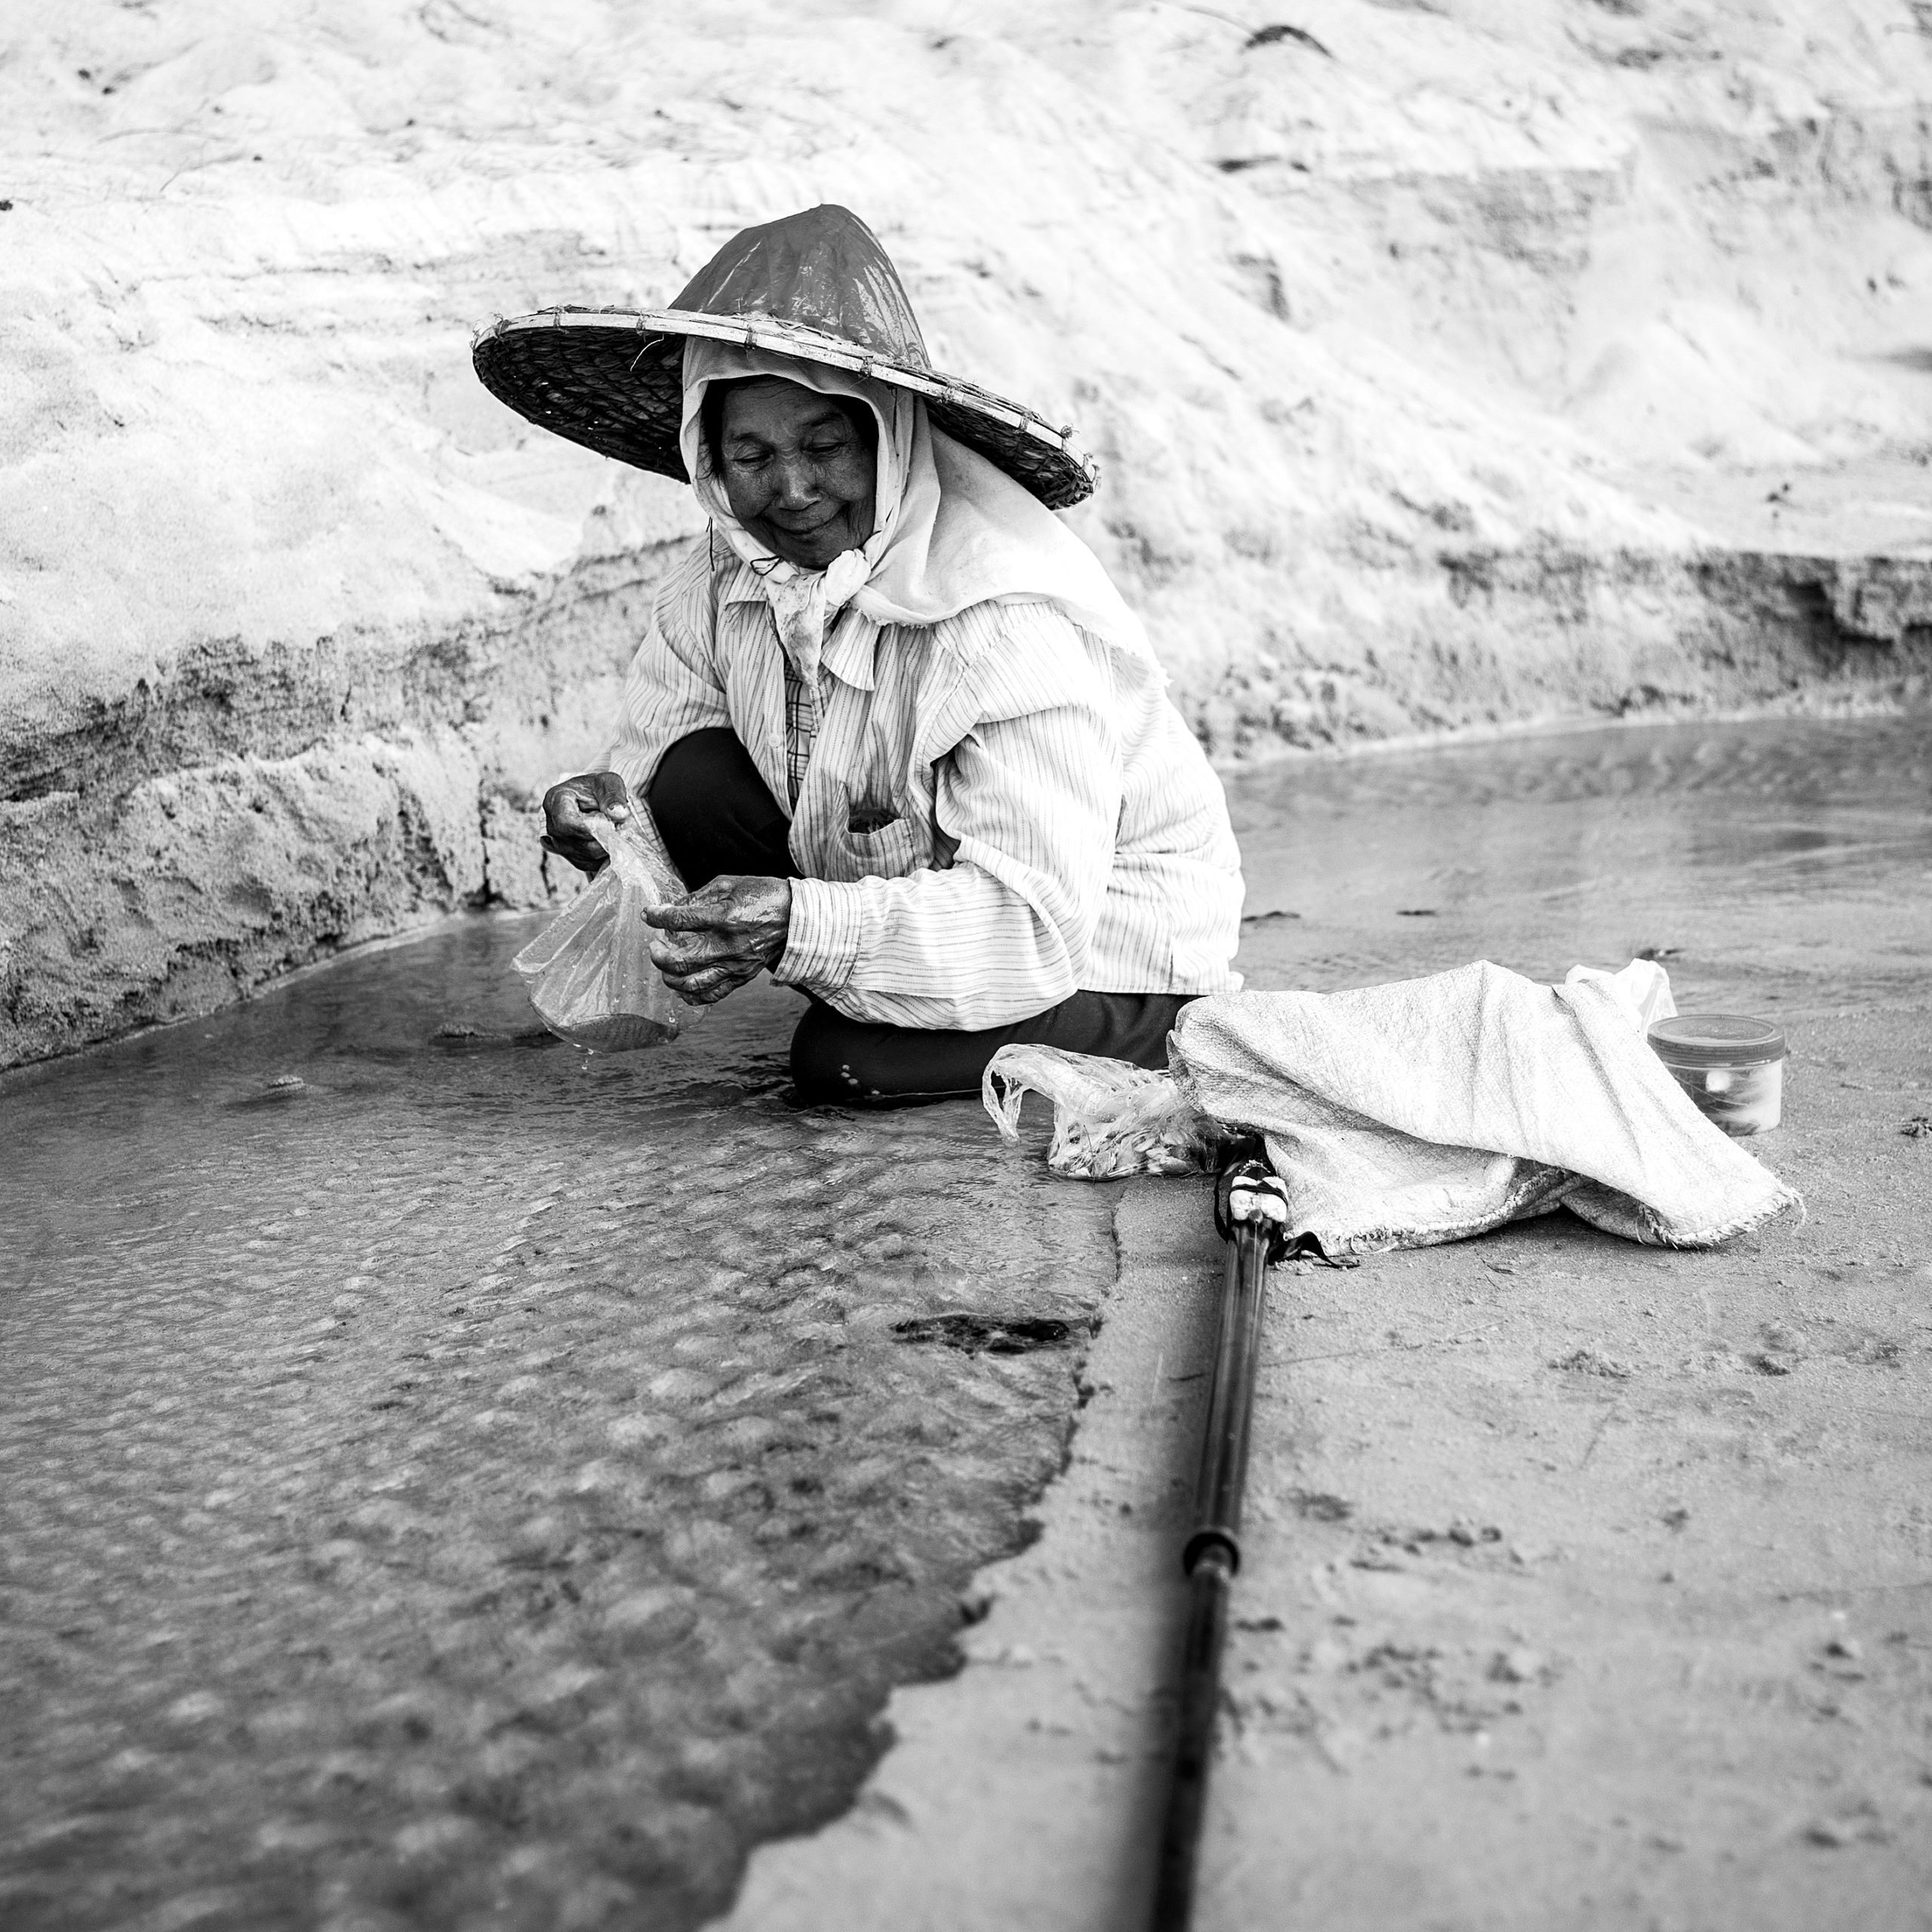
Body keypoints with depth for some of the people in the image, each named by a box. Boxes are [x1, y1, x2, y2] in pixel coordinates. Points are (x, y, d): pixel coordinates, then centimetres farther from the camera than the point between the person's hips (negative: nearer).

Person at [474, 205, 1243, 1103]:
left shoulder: (1011, 618, -31)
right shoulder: (726, 575, -9)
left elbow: (1035, 921, -32)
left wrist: (796, 924, -42)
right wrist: (613, 801, -24)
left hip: (1106, 951, -6)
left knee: (845, 1060, -26)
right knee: (695, 778, -13)